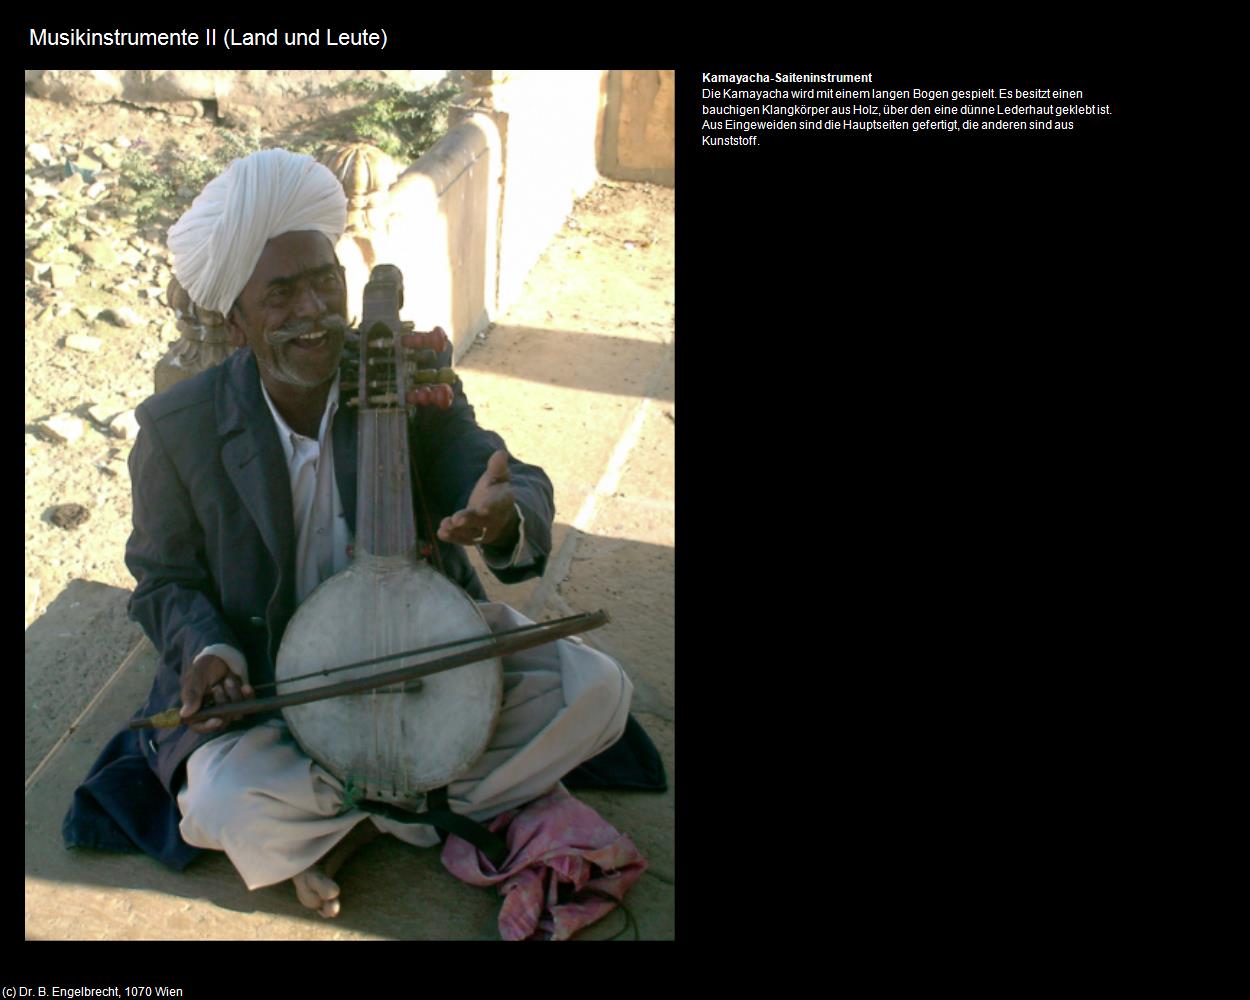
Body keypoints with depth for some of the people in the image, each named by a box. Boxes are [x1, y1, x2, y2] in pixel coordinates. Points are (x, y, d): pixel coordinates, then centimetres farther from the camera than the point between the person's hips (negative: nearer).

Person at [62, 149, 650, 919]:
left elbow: (519, 487, -14)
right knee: (220, 804, -31)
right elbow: (165, 578, 1)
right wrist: (205, 649, -22)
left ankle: (363, 821, -7)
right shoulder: (178, 429, -13)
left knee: (598, 690, -16)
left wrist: (502, 516, -40)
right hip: (273, 684, -2)